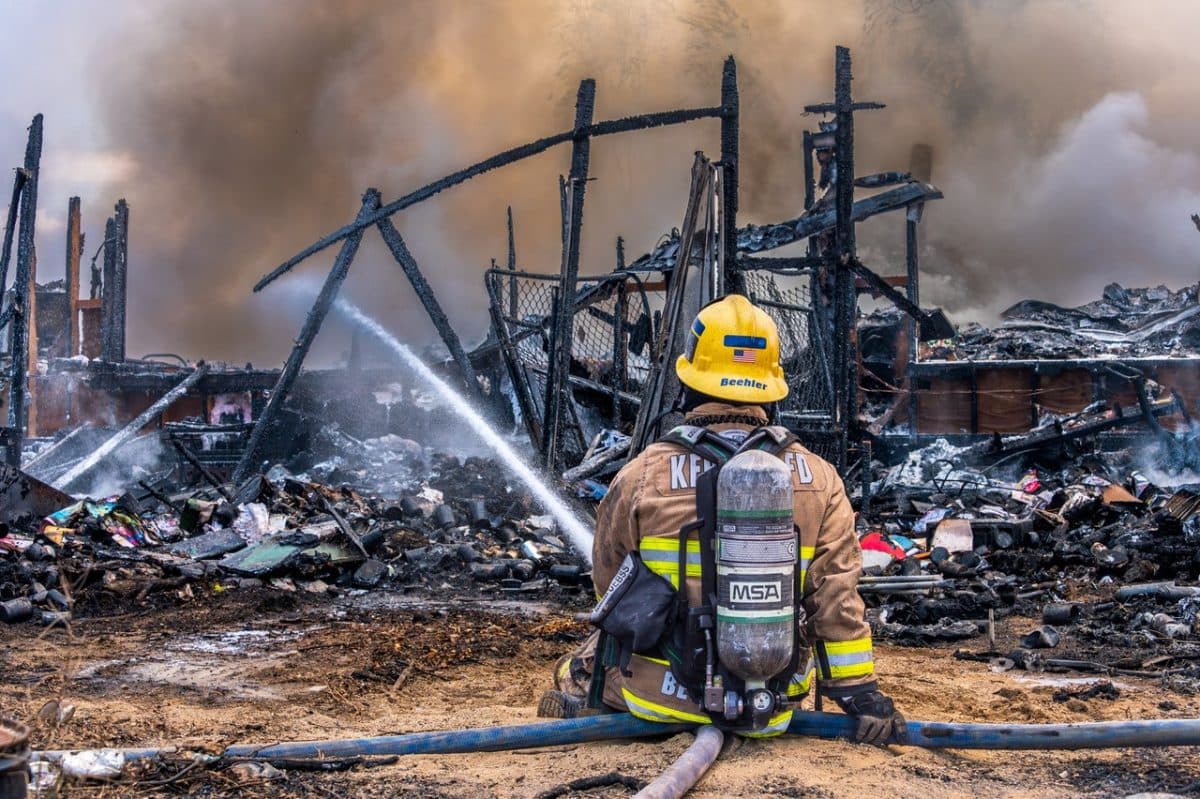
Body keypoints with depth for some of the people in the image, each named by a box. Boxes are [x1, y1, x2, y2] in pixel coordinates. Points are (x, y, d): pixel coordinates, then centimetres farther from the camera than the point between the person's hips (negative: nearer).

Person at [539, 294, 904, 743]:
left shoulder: (640, 477, -9)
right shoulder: (818, 480, -6)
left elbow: (608, 582, 6)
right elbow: (837, 598, -6)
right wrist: (860, 691, 2)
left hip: (662, 695, 0)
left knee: (576, 671, 28)